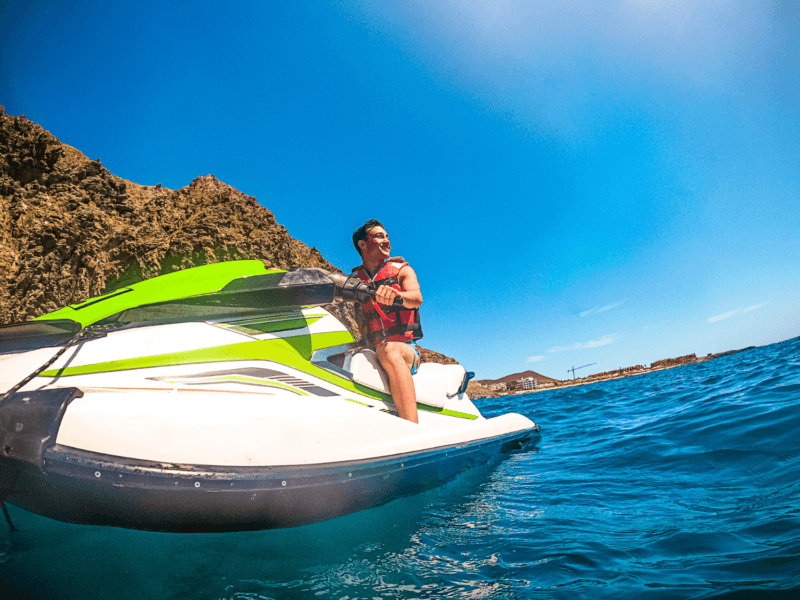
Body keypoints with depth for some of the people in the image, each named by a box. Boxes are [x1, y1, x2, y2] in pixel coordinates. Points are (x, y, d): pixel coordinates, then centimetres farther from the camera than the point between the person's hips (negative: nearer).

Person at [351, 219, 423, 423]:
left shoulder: (401, 270, 9)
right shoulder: (353, 280, 16)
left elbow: (417, 298, -13)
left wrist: (395, 294, -33)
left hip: (407, 348, -4)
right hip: (370, 352, 4)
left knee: (389, 351, -38)